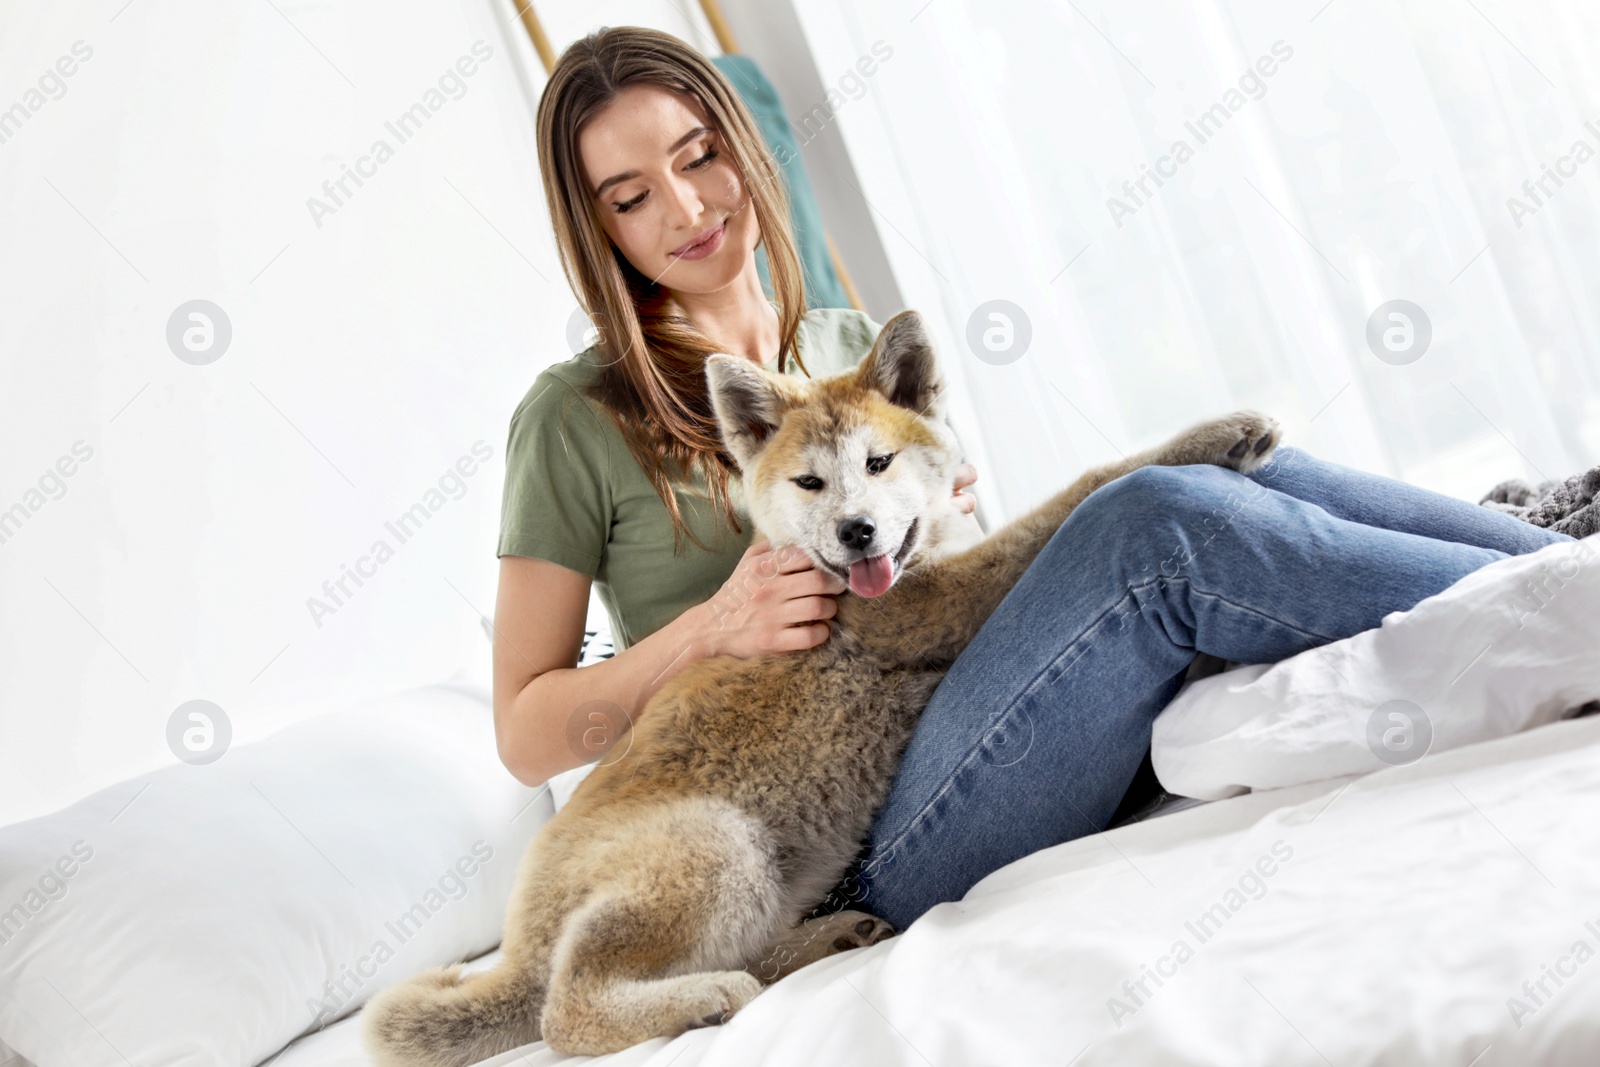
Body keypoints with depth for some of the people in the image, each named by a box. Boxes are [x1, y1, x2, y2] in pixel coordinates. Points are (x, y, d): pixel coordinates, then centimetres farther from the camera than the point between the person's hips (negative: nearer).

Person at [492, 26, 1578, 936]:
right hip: (860, 856, -6)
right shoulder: (580, 417, 1)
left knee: (1257, 475, -16)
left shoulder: (855, 347, 17)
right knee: (1155, 521, -28)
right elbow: (526, 734, 1)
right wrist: (709, 628, -13)